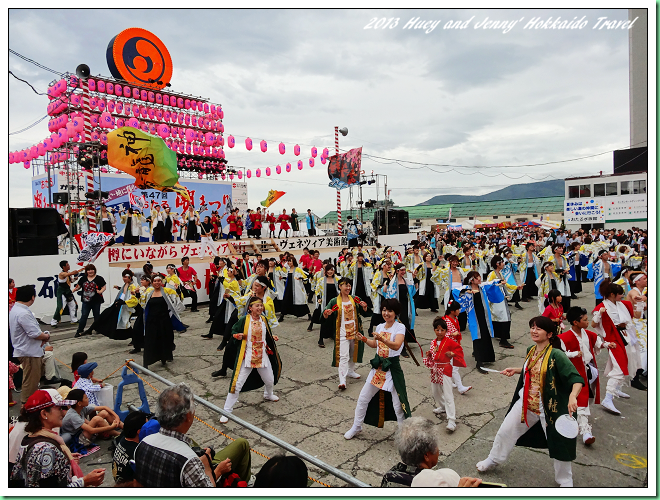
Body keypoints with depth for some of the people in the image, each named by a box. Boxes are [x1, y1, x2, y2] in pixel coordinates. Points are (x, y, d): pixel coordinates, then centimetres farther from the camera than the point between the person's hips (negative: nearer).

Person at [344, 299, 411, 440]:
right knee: (363, 397, 12)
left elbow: (396, 345, -28)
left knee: (397, 403, -1)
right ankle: (356, 426, 31)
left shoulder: (400, 327, -11)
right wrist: (364, 339, 4)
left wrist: (383, 339, -43)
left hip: (392, 367, -6)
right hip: (378, 366, 6)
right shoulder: (379, 327, 7)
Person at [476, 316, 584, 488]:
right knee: (505, 431, 16)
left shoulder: (556, 355, -22)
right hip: (526, 403, 7)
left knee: (559, 444, 10)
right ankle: (493, 460, 41)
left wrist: (572, 396, -45)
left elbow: (577, 378, -28)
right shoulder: (531, 351, 0)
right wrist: (515, 370, 8)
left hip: (550, 408, -6)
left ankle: (565, 482, 38)